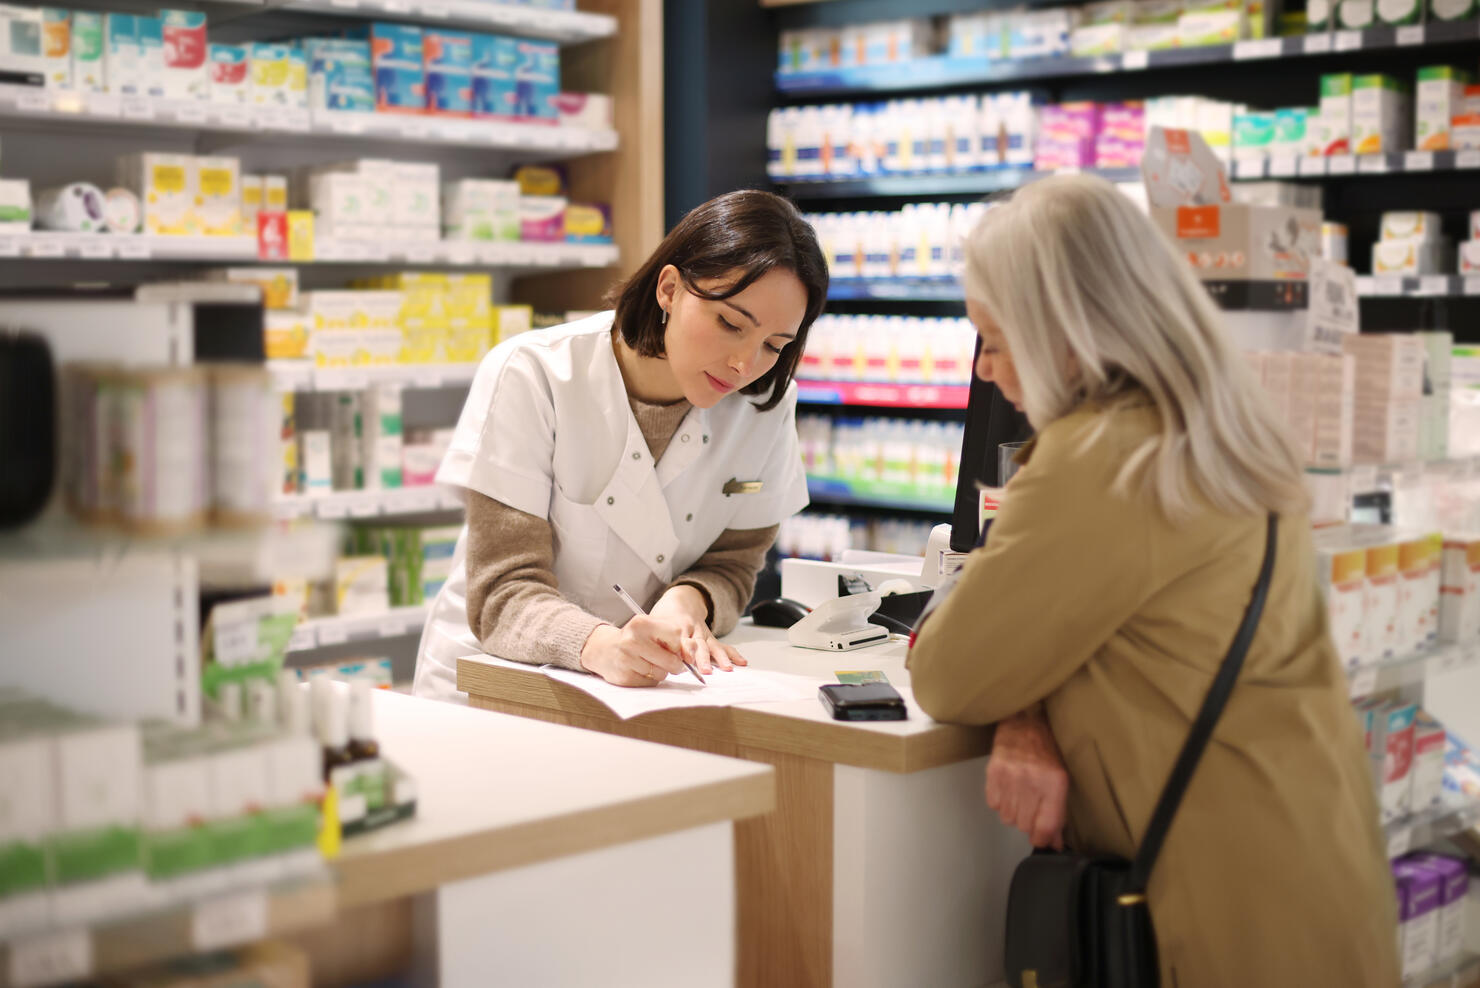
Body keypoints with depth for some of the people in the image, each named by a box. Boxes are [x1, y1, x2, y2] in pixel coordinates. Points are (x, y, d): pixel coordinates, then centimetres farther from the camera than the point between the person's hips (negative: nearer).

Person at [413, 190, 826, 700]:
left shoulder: (765, 404, -4)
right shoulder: (529, 377, -16)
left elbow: (732, 563, 5)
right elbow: (504, 594, -19)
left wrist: (687, 603, -20)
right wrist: (599, 644, -40)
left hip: (651, 694, 3)